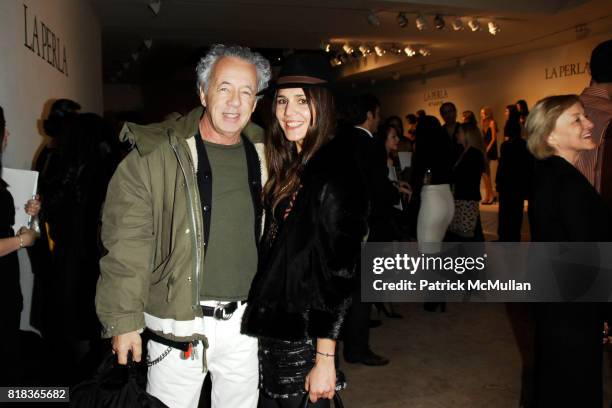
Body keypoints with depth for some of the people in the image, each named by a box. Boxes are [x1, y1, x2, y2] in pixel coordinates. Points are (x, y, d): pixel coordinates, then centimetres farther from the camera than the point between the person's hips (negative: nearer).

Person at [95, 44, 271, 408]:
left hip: (243, 320, 5)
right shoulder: (155, 155, -12)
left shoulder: (259, 159, 5)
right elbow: (126, 246, -12)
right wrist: (123, 321, -12)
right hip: (180, 323, -4)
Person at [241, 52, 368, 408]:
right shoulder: (289, 167, 7)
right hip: (273, 328, 8)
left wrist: (325, 360, -18)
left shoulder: (335, 174, -18)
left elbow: (339, 274, -19)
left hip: (304, 336, -8)